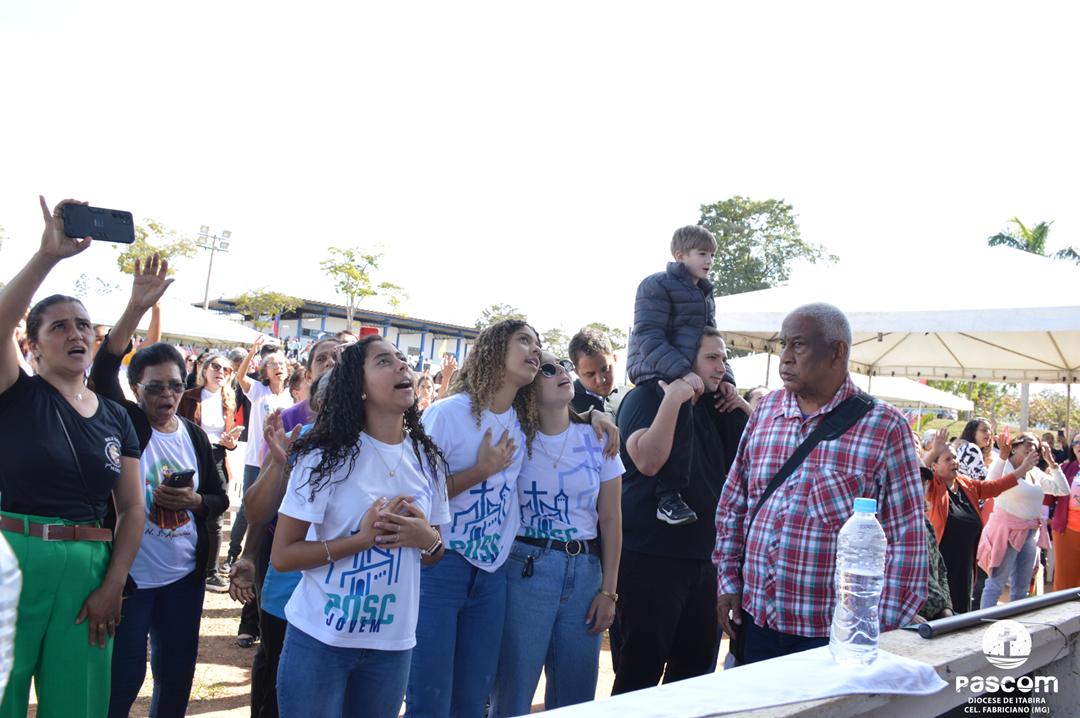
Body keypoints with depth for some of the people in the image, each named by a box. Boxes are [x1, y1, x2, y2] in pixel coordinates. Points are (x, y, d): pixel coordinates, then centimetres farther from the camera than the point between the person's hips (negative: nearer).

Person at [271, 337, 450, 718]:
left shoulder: (427, 458, 2)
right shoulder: (326, 455, -12)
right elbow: (282, 555, -12)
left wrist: (427, 539, -11)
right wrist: (363, 538, -23)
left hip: (392, 643, 4)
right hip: (319, 638, -4)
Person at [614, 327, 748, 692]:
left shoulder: (710, 407, 14)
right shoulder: (646, 397, -8)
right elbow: (648, 461, -25)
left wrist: (740, 404, 3)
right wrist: (673, 399, -24)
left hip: (702, 556, 8)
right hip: (650, 557, -8)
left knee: (696, 666, 16)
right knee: (640, 671, -1)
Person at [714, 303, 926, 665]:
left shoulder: (884, 427, -8)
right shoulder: (765, 410, 6)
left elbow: (907, 539, -8)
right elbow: (733, 505, 12)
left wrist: (885, 630, -9)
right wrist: (729, 580, 8)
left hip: (833, 632, -4)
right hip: (755, 619, 5)